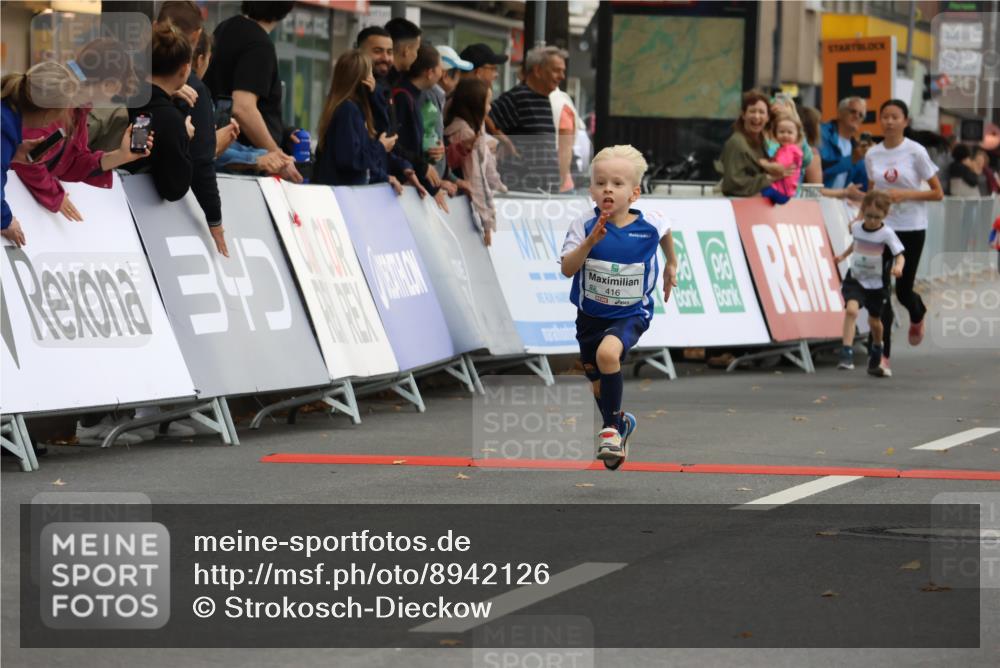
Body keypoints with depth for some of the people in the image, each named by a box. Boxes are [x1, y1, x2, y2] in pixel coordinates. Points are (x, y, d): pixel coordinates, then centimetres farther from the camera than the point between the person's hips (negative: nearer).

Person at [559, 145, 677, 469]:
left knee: (608, 353, -32)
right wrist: (590, 242, -39)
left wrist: (672, 265, 22)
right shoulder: (584, 226, -17)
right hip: (590, 315, 3)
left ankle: (611, 426, -15)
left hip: (630, 315, -3)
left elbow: (665, 232, 11)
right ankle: (621, 422, 50)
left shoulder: (648, 226, -14)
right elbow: (567, 269, -26)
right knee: (598, 382, 19)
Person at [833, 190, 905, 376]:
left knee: (874, 321, 14)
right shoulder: (856, 228, -4)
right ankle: (847, 353, -26)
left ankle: (876, 355, 43)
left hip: (876, 284, -1)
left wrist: (898, 267, -36)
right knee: (851, 309, -25)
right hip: (855, 279, 1)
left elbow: (900, 255, -17)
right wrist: (843, 255, 12)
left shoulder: (887, 234, -15)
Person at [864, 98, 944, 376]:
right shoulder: (872, 155, 4)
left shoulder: (916, 152, -8)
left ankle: (918, 315, 43)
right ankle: (883, 356, -6)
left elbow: (938, 193, -6)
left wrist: (906, 195, -18)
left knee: (903, 290, 4)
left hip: (911, 229, -3)